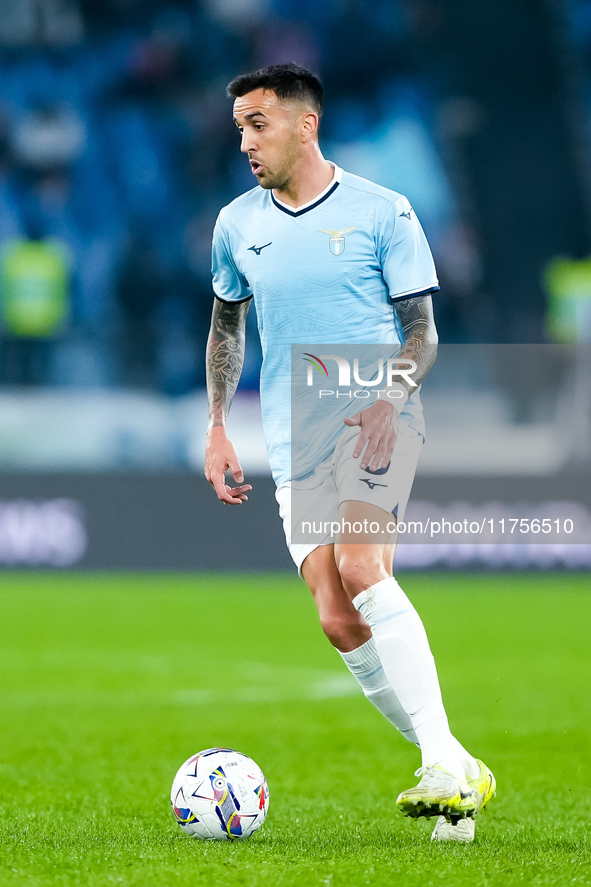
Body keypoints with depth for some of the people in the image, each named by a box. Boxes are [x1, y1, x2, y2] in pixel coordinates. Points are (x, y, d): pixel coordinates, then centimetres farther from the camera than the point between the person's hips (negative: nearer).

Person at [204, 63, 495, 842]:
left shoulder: (381, 212, -1)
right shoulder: (237, 225, 11)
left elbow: (421, 329, 1)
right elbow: (226, 328, 25)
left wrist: (392, 396, -18)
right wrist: (216, 428, 16)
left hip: (377, 423, -4)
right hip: (296, 446, 4)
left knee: (360, 569, -28)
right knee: (339, 622, -8)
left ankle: (445, 761, -27)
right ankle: (455, 778, 3)